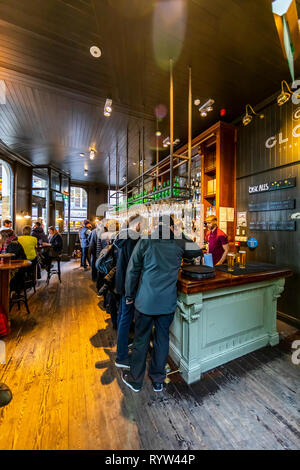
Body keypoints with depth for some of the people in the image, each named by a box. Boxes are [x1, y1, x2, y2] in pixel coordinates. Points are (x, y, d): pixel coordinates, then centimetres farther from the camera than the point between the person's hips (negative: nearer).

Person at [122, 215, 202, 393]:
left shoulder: (145, 241, -8)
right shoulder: (179, 243, -3)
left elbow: (133, 270, -5)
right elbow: (198, 251, 16)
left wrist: (129, 295, 7)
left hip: (145, 300, -1)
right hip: (168, 301, 2)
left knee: (141, 340, 16)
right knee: (162, 339, 19)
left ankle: (135, 380, 37)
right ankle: (158, 380, 39)